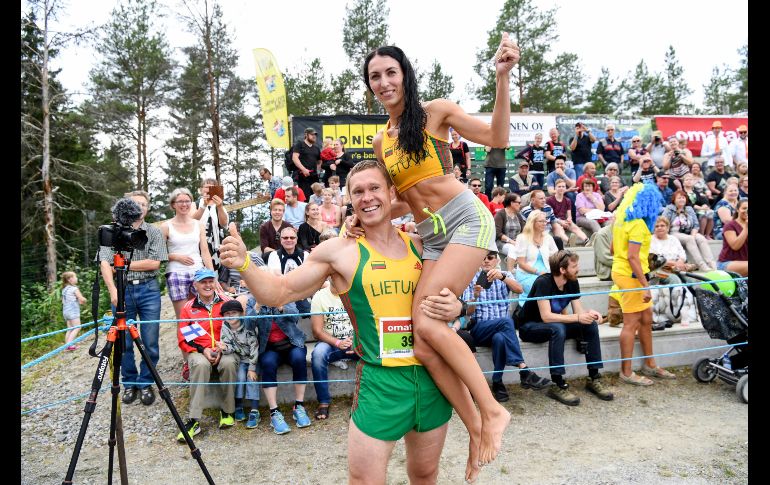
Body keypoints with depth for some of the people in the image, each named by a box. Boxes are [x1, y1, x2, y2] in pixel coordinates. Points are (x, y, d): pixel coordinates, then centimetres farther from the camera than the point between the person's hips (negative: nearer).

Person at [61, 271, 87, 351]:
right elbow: (82, 299, -13)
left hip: (65, 311, 8)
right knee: (77, 328, -8)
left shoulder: (64, 289, 14)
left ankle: (67, 344, 9)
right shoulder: (74, 288, -11)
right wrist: (84, 300, 11)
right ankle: (69, 344, -18)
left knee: (70, 329, 11)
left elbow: (63, 301, 21)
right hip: (73, 311, -8)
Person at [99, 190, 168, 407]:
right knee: (124, 342, 5)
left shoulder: (154, 232, 6)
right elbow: (105, 263, -4)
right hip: (122, 290, 0)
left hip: (148, 289, 0)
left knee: (150, 343, 0)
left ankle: (145, 384, 16)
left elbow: (154, 263, -4)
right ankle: (129, 384, 21)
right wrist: (113, 290, -16)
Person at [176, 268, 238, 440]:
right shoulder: (188, 308, 5)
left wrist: (222, 347, -12)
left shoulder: (227, 302, 3)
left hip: (224, 350, 0)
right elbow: (183, 339, 6)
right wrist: (203, 350, -10)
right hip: (198, 351, 0)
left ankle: (227, 411, -13)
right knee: (201, 364, -34)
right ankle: (193, 420, -31)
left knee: (229, 363, -34)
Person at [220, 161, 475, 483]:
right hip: (380, 382, -4)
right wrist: (244, 265, -19)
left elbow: (445, 295, 18)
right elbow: (280, 292, -2)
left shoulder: (419, 245, 4)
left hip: (432, 377, 4)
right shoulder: (340, 251, -6)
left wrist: (453, 307, -5)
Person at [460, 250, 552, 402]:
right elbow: (468, 312, -2)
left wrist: (502, 276, -28)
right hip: (479, 329, -2)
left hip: (500, 329, 2)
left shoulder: (504, 276, 13)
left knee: (499, 338, -36)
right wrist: (475, 296, -23)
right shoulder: (471, 279, 7)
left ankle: (497, 382, -22)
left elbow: (519, 289, -10)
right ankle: (524, 371, -37)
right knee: (506, 321, -33)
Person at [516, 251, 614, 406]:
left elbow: (579, 311, -4)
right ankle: (558, 385, -32)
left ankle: (594, 378, -6)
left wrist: (589, 312, -27)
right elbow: (546, 316, -32)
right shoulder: (543, 282, -25)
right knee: (558, 329, -37)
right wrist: (577, 318, -34)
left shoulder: (572, 282, -3)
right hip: (529, 326, -7)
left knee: (591, 324, -12)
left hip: (557, 324, 7)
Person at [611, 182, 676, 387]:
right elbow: (632, 257, -23)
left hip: (621, 270, 10)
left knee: (646, 319, 17)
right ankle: (626, 372, 6)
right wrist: (645, 285, -22)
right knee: (631, 323, -2)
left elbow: (614, 249, 19)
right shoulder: (638, 223, -17)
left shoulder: (622, 218, 11)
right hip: (631, 275, -10)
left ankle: (650, 364, 28)